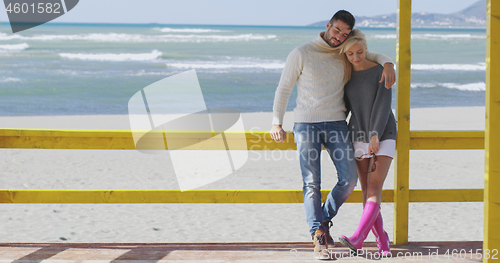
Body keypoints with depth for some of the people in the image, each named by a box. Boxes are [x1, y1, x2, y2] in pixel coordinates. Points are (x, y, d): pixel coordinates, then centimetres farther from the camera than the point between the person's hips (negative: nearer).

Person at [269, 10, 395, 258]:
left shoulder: (344, 57, 12)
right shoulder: (301, 54, 0)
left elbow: (373, 56, 23)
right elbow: (283, 88, 3)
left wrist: (387, 64, -1)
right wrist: (276, 122, -4)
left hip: (336, 124, 4)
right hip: (306, 124, -4)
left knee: (349, 179, -6)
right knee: (312, 183, -10)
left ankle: (324, 219, 16)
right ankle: (318, 236, -12)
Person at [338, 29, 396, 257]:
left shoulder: (382, 72, -7)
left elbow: (383, 104, -15)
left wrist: (375, 136, -23)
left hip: (383, 137, -4)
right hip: (359, 137, 4)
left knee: (374, 190, -17)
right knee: (367, 193, -2)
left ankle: (357, 239, -29)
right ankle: (383, 243, 4)